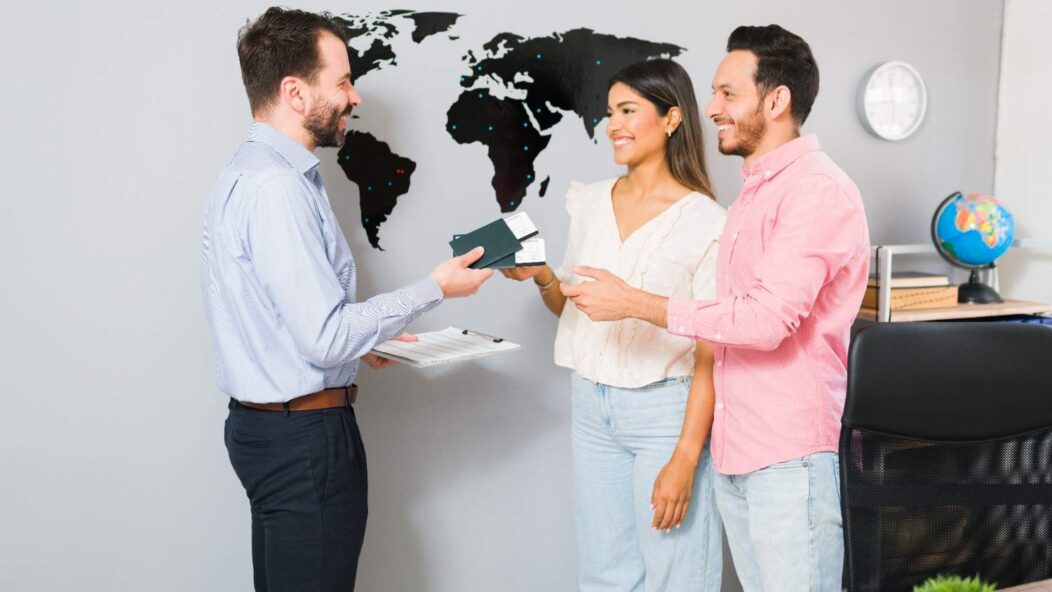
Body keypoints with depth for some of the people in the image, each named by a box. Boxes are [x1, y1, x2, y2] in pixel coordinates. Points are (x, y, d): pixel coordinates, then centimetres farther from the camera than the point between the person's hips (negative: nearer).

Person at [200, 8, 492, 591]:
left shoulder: (248, 172, 10)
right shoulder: (277, 187, -21)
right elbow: (326, 337, -24)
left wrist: (356, 340, 15)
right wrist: (434, 289, -15)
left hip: (269, 425, 10)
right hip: (304, 434, -10)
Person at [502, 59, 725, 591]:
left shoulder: (705, 222, -10)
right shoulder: (590, 202, 8)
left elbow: (710, 353, -11)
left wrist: (685, 458, -16)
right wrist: (542, 277, -4)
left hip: (664, 410, -5)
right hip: (591, 407, 5)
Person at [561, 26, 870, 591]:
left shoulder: (818, 190, -14)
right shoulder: (756, 190, 16)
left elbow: (767, 318, -23)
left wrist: (638, 304, -19)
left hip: (792, 454, -8)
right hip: (736, 449, 8)